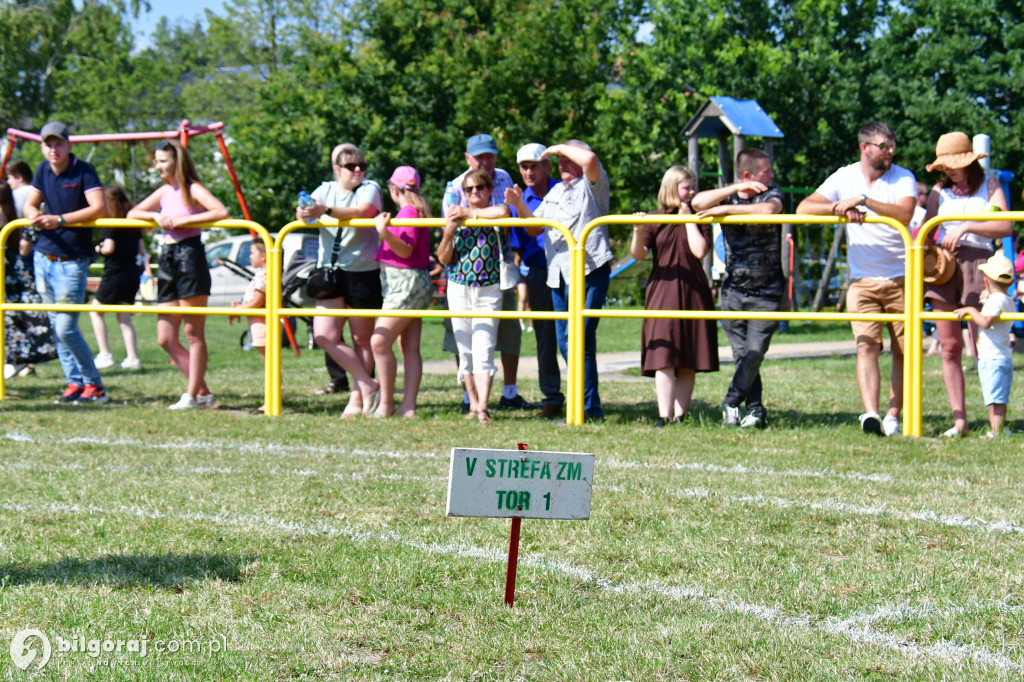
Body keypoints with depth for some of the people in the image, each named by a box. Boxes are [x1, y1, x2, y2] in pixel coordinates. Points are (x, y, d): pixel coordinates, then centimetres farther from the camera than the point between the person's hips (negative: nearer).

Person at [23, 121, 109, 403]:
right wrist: (34, 214, -13)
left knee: (66, 327, -10)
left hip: (72, 261, -7)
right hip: (43, 258, 7)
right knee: (56, 326, 8)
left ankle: (94, 383, 2)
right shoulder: (43, 171, 7)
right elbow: (30, 203, 12)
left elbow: (99, 208, -22)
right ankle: (75, 383, 16)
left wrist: (59, 220, -28)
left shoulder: (84, 171, -12)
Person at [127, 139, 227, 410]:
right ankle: (203, 392, 10)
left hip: (190, 257, -9)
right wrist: (156, 216, 1)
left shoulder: (193, 189, -5)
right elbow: (132, 213, 21)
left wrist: (183, 220, -18)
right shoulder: (164, 192, 16)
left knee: (193, 333, -3)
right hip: (168, 259, 9)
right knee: (166, 339, 5)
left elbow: (221, 212, -21)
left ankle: (192, 396, 0)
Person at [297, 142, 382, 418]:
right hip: (331, 271, 5)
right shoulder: (325, 190, 11)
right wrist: (303, 213, -31)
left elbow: (361, 212, -25)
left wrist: (326, 211, -39)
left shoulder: (370, 188, -4)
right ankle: (367, 385, 3)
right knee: (325, 335, -5)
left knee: (362, 338, 3)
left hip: (363, 273, -5)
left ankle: (358, 398, 13)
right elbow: (307, 210, -5)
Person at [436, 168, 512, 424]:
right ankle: (473, 403, 13)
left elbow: (503, 211, -27)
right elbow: (443, 258, 6)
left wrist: (469, 213, -18)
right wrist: (448, 233, -12)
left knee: (483, 350, -12)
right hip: (459, 288, 3)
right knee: (465, 350, 5)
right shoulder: (455, 217, 7)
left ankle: (483, 406, -15)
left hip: (488, 290, -3)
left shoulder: (494, 218, 0)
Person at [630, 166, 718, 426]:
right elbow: (639, 254, -3)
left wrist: (688, 218, -5)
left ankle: (680, 416, 6)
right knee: (664, 356, -11)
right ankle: (664, 417, -14)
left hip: (693, 294, 2)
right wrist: (638, 233, -22)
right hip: (663, 293, -2)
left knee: (688, 362, 2)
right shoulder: (655, 219, 4)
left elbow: (699, 251, -8)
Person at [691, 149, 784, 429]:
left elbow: (768, 210, -27)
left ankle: (731, 403, 5)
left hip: (766, 293, -2)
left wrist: (725, 209, -24)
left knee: (754, 353, -9)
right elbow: (697, 203, -16)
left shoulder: (771, 194, -3)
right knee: (741, 354, 1)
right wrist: (736, 189, -21)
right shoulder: (726, 197, 3)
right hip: (733, 290, 2)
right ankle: (755, 409, 9)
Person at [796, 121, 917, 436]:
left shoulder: (903, 178, -2)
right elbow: (803, 208, -4)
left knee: (905, 350, 2)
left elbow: (904, 215, -22)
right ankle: (870, 414, -27)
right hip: (862, 280, 0)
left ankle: (893, 416, 12)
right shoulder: (844, 177, 3)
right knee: (867, 345, -14)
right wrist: (840, 207, -19)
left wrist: (863, 200, -28)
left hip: (901, 279, 0)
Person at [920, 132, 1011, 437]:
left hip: (977, 264, -3)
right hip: (943, 265, 3)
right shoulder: (940, 191, 16)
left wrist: (966, 227, -15)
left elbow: (1005, 227, -7)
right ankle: (959, 420, 0)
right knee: (950, 347, -2)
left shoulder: (989, 187, 6)